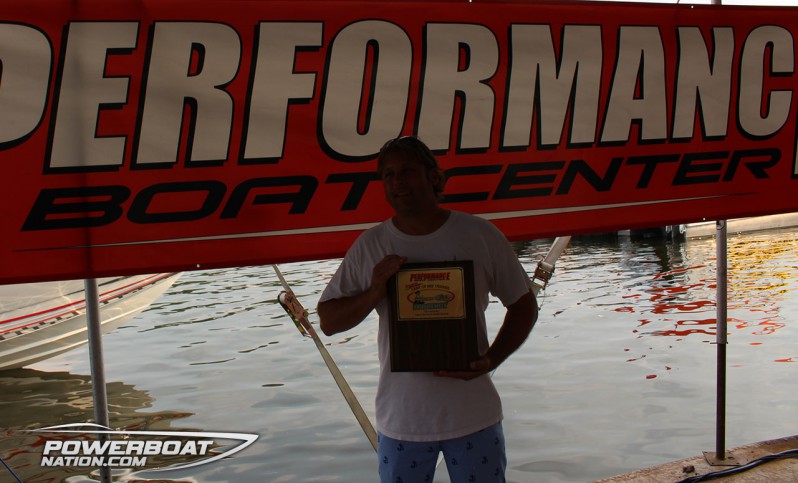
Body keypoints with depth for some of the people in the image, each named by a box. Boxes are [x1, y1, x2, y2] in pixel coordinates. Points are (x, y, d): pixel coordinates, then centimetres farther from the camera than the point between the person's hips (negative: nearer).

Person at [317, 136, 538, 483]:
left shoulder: (480, 235, -4)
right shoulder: (369, 246, -2)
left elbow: (524, 306, 4)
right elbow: (328, 321, 1)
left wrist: (491, 359, -12)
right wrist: (374, 293, -17)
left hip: (474, 416, 0)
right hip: (400, 420, 0)